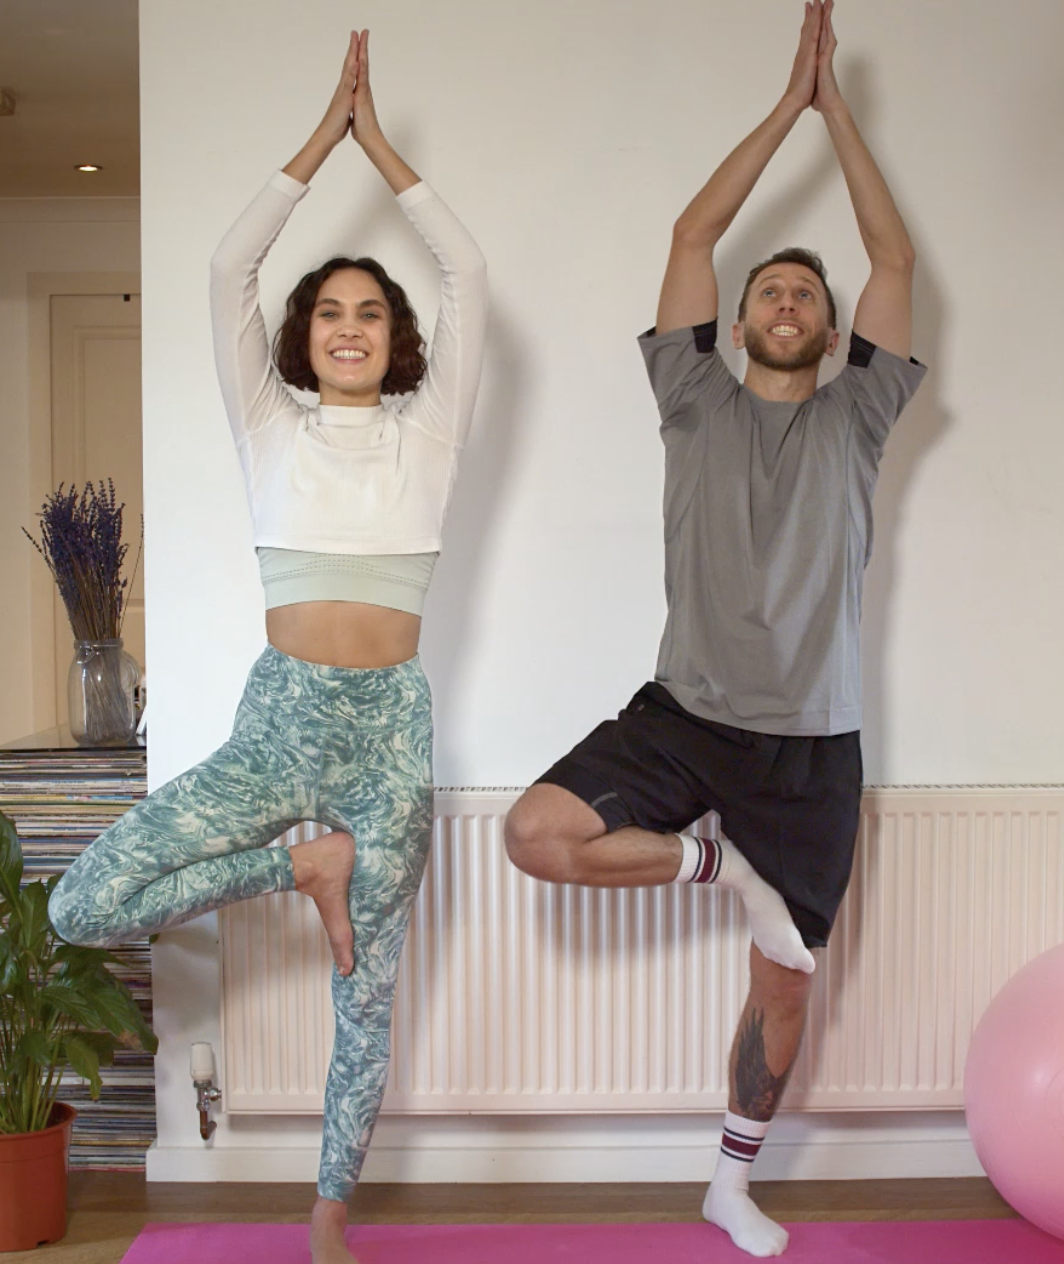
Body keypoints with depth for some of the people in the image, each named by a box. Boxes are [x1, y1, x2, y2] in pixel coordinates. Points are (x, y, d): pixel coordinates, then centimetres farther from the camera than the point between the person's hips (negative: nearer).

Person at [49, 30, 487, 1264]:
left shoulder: (426, 428, 8)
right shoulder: (271, 425, 7)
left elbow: (469, 274, 2)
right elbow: (226, 272, -1)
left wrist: (379, 143, 6)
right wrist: (320, 136, 2)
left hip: (391, 724, 0)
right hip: (277, 718, 0)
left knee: (366, 992, 8)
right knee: (84, 905, -15)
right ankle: (303, 861, 4)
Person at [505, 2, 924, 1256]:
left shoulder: (855, 418, 9)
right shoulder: (699, 405, 6)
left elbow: (896, 256, 5)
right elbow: (692, 233, 2)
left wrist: (839, 105, 6)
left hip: (810, 743, 1)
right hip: (684, 716, 0)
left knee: (784, 981, 9)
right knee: (536, 832, -25)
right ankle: (717, 862, -1)